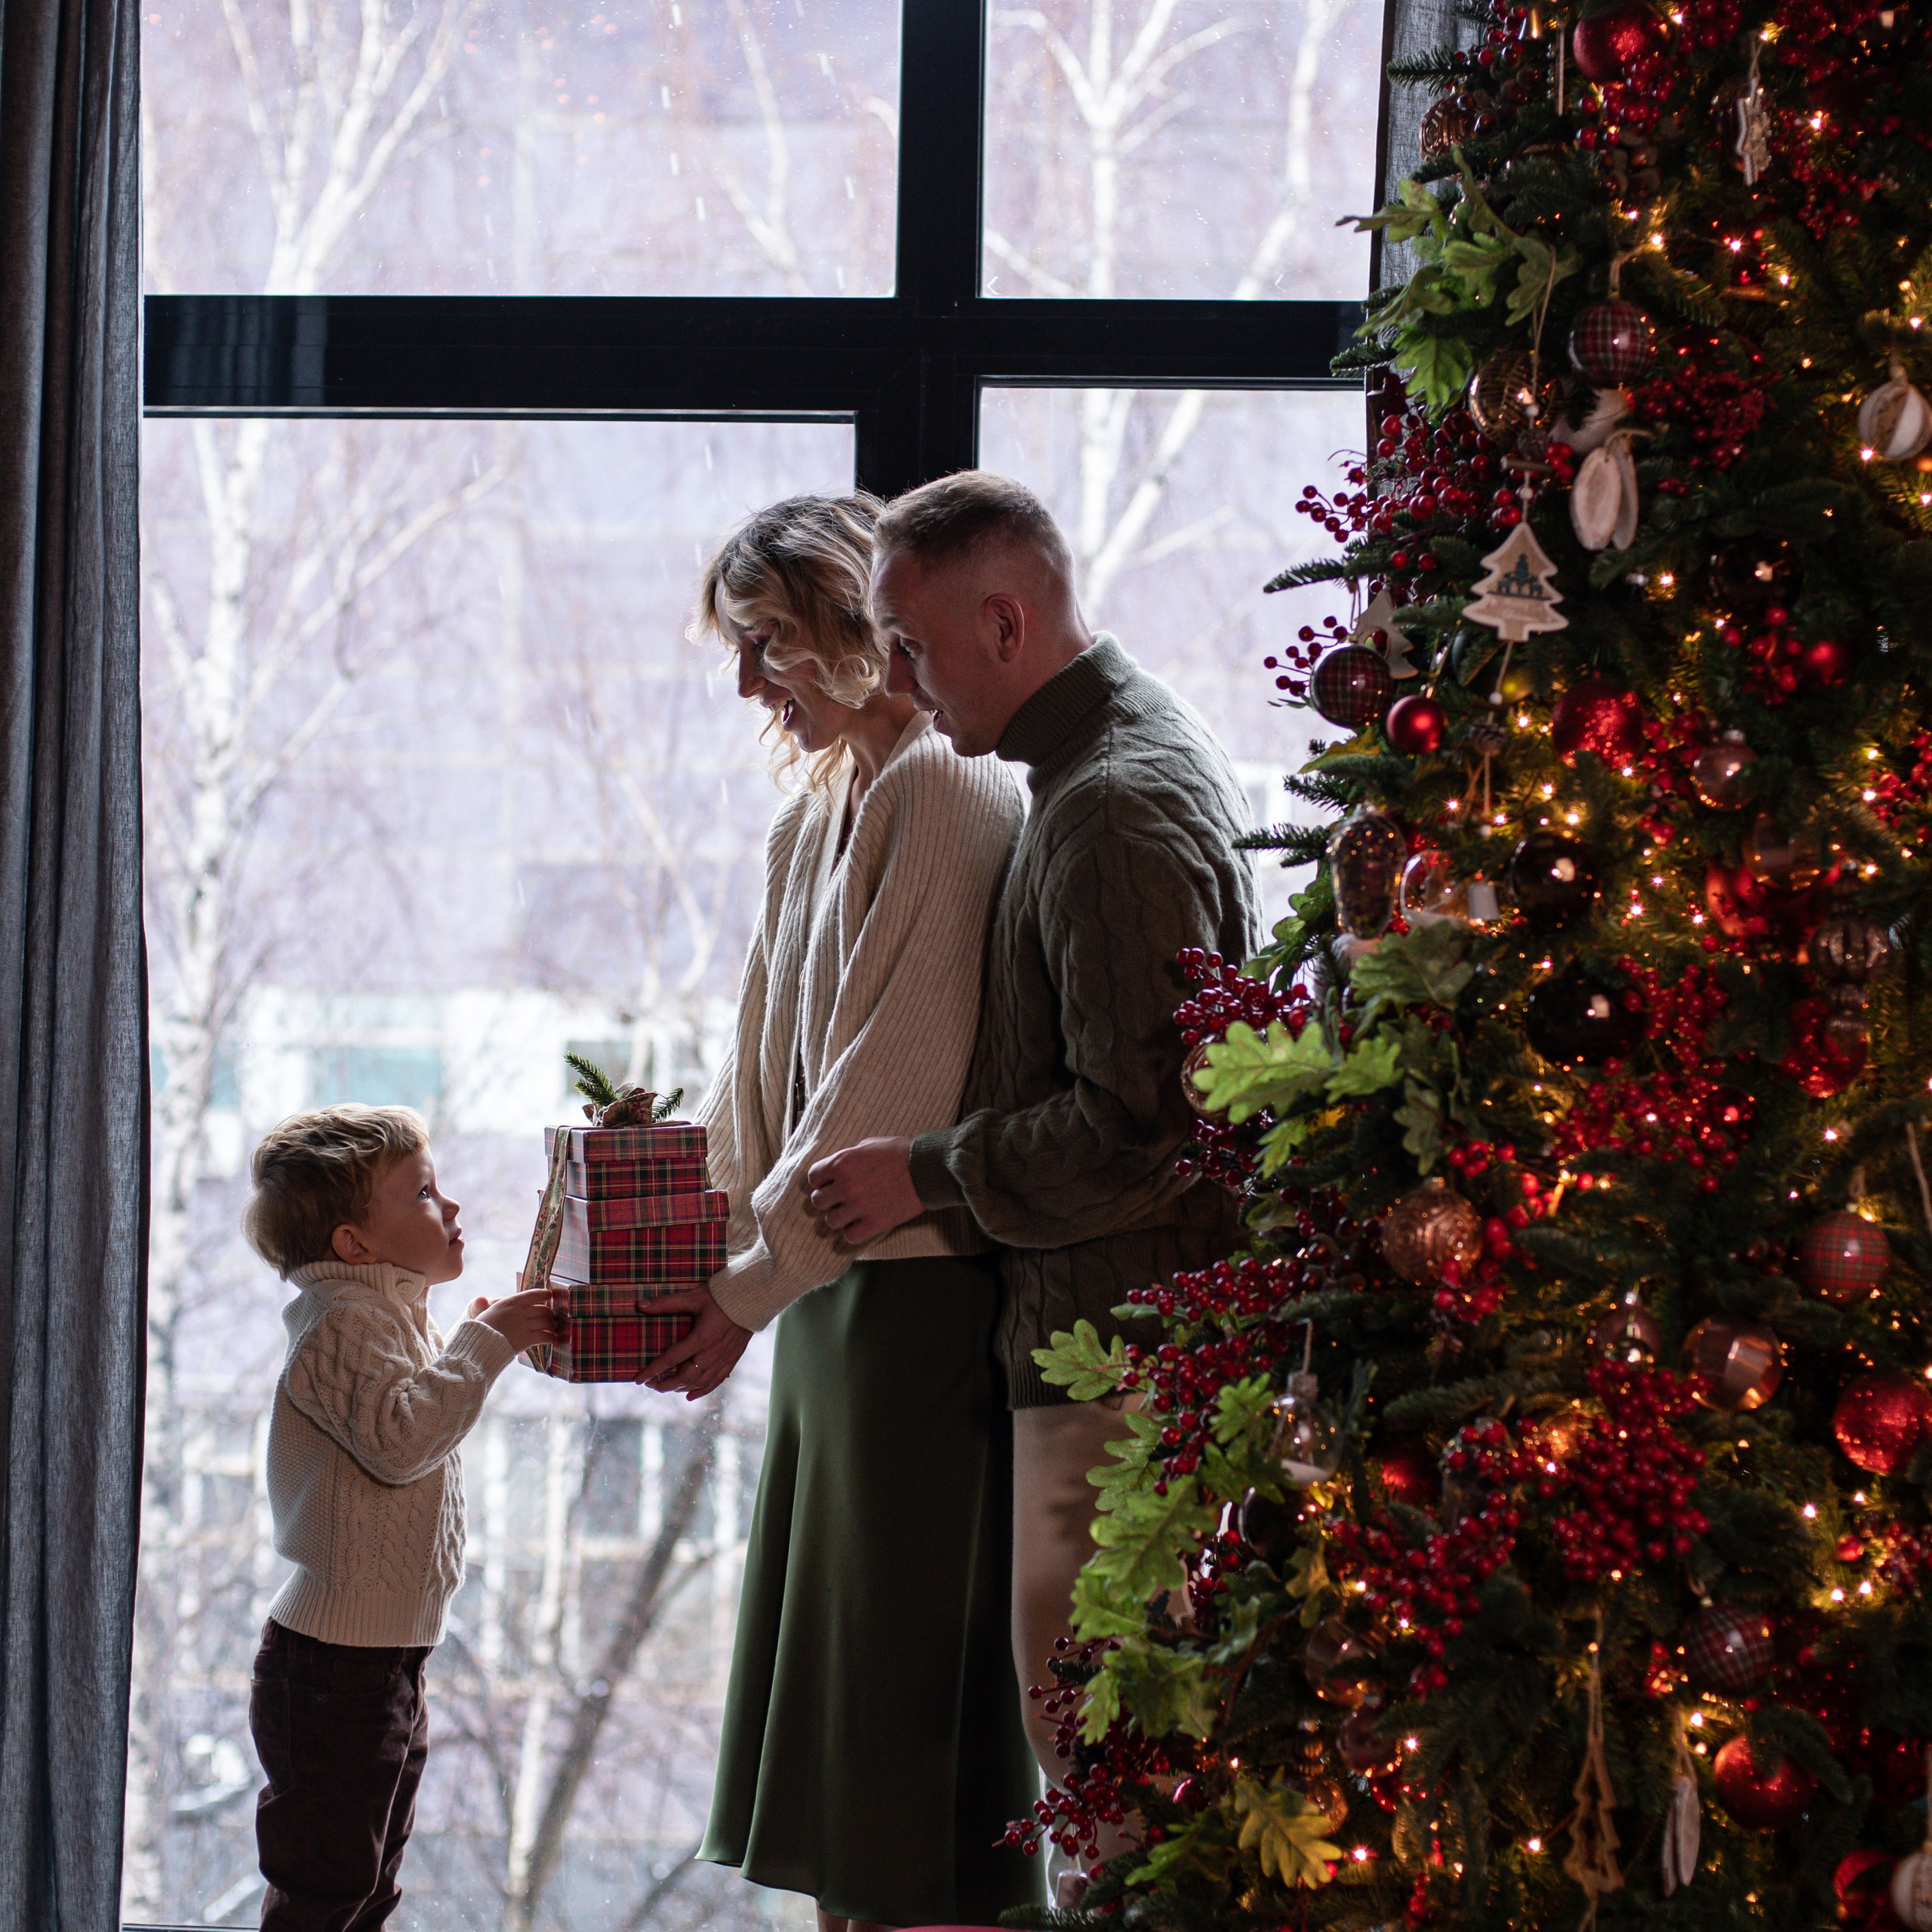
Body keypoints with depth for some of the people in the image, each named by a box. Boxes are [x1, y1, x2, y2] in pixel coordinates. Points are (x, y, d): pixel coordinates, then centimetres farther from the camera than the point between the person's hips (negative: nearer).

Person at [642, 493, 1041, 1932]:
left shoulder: (944, 793, -12)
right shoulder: (813, 816, 16)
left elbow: (896, 1075, -17)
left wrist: (751, 1285, -15)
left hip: (918, 1288, -9)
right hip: (825, 1291, 9)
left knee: (906, 1672, -5)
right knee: (822, 1686, 11)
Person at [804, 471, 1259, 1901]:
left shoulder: (1115, 807, -18)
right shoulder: (1145, 747, 16)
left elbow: (1135, 1127, -23)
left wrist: (929, 1172, -11)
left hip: (1117, 1347, -11)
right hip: (1123, 1337, 11)